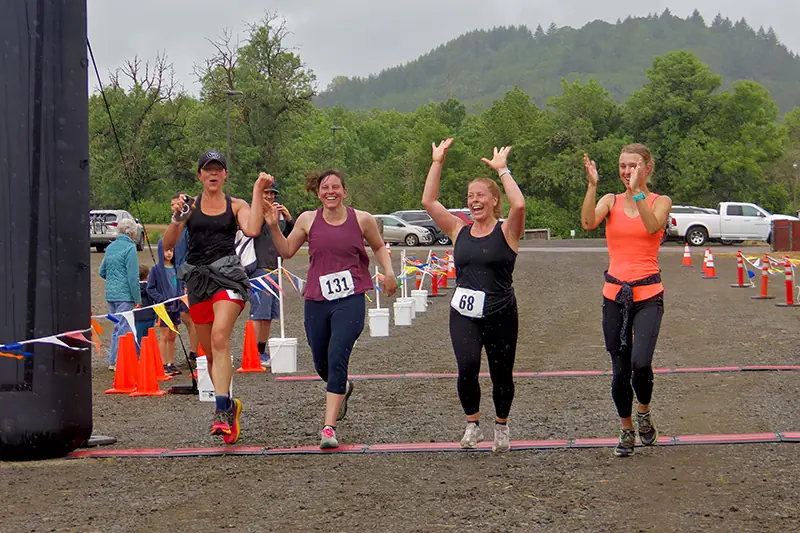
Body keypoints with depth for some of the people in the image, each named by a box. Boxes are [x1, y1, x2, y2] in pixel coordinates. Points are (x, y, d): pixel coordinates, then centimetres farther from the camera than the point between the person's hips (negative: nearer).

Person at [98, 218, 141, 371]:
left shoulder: (110, 247, 13)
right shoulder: (130, 248, -11)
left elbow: (102, 272, 20)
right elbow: (133, 276, -15)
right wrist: (137, 299, -11)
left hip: (110, 294, 8)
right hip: (124, 295, -8)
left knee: (117, 329, 16)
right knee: (123, 329, -4)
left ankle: (113, 362, 20)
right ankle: (117, 362, -3)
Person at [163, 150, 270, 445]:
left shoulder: (236, 205, 7)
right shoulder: (189, 204, 10)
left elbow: (252, 230, -13)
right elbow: (168, 244, 2)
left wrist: (258, 191, -11)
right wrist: (177, 219, -16)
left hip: (228, 276, -3)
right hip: (197, 278, 3)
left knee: (220, 336, -25)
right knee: (210, 352, 10)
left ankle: (222, 411, -30)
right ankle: (229, 405, 29)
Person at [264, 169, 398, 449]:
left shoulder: (362, 219, 2)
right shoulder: (308, 220, 5)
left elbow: (379, 247, 19)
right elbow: (286, 251, 12)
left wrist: (389, 272, 5)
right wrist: (274, 227, -2)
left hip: (350, 300, -3)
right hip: (316, 301, 3)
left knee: (337, 358, -16)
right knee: (321, 363, 13)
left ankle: (329, 427, -14)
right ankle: (343, 388, 50)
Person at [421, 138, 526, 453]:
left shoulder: (506, 232, -2)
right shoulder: (458, 230, 9)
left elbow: (519, 204, -22)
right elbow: (428, 202, 1)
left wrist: (502, 169, -14)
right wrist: (437, 163, -1)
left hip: (501, 314, -2)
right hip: (464, 312, 2)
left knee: (501, 375, 7)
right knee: (467, 366, -19)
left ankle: (501, 427, 33)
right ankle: (472, 424, 2)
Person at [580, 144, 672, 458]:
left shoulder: (660, 202, 3)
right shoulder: (611, 201, 7)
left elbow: (653, 226, -19)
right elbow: (588, 222, -13)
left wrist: (637, 192, -26)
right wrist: (592, 185, -22)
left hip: (648, 294, -2)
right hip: (615, 293, 2)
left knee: (641, 363, -20)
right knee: (620, 370, 5)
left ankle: (644, 412, 10)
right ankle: (627, 431, 24)